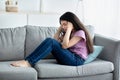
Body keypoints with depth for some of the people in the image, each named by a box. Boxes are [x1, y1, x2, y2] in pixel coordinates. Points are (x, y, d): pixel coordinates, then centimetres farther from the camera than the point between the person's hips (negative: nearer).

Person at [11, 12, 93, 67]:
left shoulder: (80, 32, -5)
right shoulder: (67, 33, 21)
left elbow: (65, 46, -19)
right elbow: (55, 41, 7)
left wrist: (69, 29, -15)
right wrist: (60, 29, 6)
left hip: (77, 60, -8)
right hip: (70, 57, 8)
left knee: (50, 41, -23)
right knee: (50, 41, -11)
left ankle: (28, 62, -30)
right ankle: (28, 61, -24)